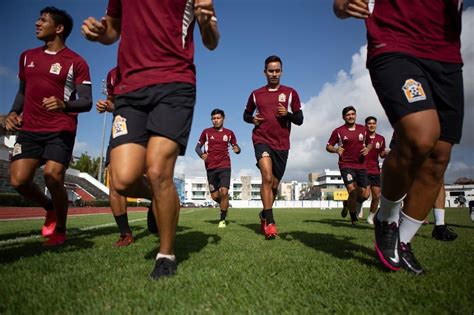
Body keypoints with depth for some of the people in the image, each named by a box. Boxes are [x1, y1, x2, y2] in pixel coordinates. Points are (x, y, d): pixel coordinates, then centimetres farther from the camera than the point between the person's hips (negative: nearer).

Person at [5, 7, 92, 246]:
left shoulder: (76, 62, -2)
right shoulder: (27, 56, 16)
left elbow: (86, 102, -7)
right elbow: (23, 90, 25)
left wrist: (64, 104, -26)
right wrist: (14, 112, 7)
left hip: (61, 131, -5)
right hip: (29, 130, 5)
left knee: (53, 178, -16)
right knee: (18, 180, -8)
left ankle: (60, 230, 7)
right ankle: (50, 208, 22)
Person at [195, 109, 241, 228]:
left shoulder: (229, 133, 7)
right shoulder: (206, 132, 6)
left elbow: (235, 146, 16)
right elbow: (198, 146, 10)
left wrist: (237, 149, -9)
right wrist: (201, 154, -13)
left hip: (224, 166, -1)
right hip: (210, 167, 1)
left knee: (224, 191, -17)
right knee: (214, 196, 3)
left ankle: (222, 219, -1)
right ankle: (225, 205, 38)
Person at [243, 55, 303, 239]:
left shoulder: (290, 93, 7)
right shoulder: (256, 94, 9)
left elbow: (299, 120, 6)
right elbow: (246, 114, 20)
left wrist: (287, 114, -15)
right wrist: (252, 119, -3)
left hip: (282, 144, 2)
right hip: (262, 139, -2)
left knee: (274, 185, 10)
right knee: (267, 177, -24)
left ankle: (264, 215, 33)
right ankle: (269, 221, -16)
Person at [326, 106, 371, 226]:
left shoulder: (363, 129, 10)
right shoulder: (338, 131, -2)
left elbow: (369, 143, 23)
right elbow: (328, 146, 2)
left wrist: (367, 149, 0)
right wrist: (336, 150, -19)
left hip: (361, 166, 4)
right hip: (346, 165, -4)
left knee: (364, 195, 4)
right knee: (352, 192, -14)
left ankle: (347, 204, 36)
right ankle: (354, 219, 8)